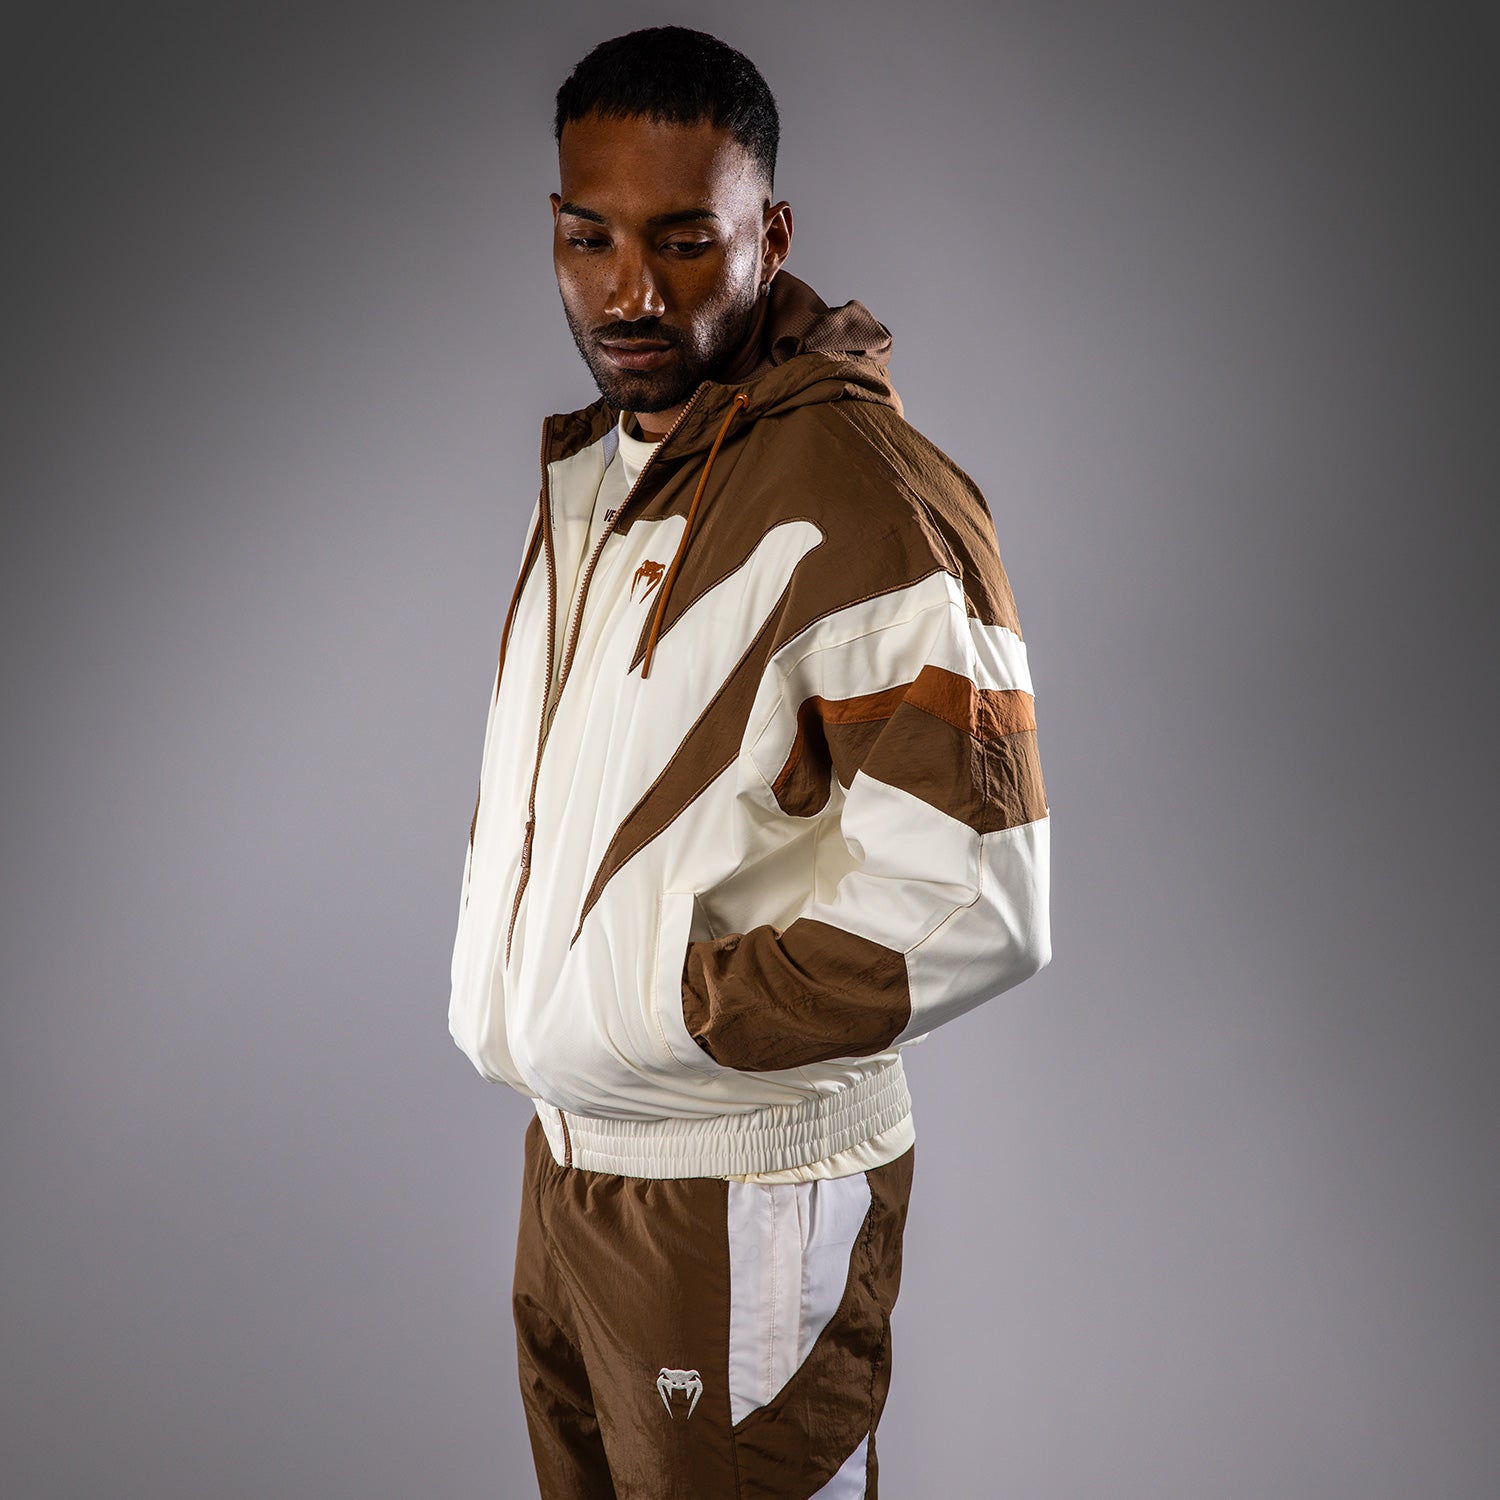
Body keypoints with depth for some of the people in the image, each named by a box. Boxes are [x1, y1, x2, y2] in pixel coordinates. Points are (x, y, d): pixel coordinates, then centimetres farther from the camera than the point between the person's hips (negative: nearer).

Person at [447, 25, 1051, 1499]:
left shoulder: (864, 496, -20)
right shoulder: (586, 465, 8)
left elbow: (975, 910, -25)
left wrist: (645, 1023, -21)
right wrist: (494, 995, 4)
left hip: (739, 1200, -8)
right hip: (564, 1149, 8)